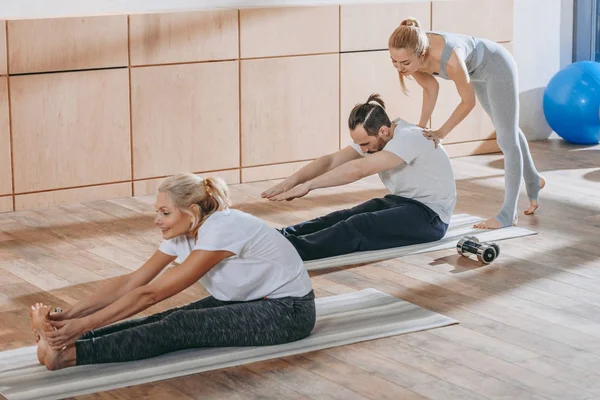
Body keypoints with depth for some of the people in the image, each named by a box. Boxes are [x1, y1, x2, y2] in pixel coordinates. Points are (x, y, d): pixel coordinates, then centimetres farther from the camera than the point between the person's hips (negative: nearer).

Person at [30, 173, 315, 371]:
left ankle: (67, 354, -38)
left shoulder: (221, 230, -31)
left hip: (288, 310, -8)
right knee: (170, 319, -16)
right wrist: (70, 315, -17)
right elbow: (131, 282, -8)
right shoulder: (183, 232, -6)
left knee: (182, 326, -25)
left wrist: (84, 324, -33)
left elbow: (151, 293, -32)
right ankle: (64, 342, -28)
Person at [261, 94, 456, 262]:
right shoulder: (371, 137, -1)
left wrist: (308, 185, -38)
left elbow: (359, 169, -36)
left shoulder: (409, 138, -27)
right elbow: (332, 160, -10)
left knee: (360, 226, -29)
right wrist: (293, 179, -26)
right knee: (344, 218, -17)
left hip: (430, 216, -9)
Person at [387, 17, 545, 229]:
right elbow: (431, 88, -6)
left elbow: (468, 102, -28)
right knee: (507, 129, 25)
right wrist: (421, 126, -11)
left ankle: (508, 214, 5)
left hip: (497, 66, -7)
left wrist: (441, 132, -23)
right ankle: (533, 180, 47)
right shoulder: (409, 55, -27)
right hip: (478, 71, 7)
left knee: (507, 138, -1)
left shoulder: (450, 59, -45)